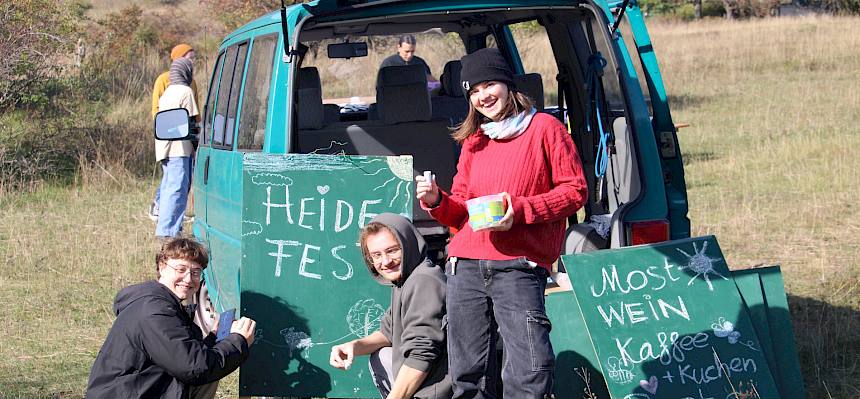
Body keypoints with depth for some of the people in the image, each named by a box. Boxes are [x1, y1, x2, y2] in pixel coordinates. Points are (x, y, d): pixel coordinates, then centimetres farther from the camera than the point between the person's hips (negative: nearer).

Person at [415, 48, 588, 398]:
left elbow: (575, 190, 0)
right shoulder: (473, 142, 22)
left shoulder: (545, 128, 6)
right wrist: (435, 201, 2)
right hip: (466, 264, 5)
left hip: (518, 264, -5)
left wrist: (520, 210, -12)